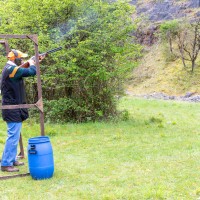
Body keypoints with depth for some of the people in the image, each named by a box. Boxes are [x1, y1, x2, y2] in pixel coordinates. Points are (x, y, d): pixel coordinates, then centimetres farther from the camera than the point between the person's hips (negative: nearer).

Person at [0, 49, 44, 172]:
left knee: (14, 136, 17)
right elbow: (32, 72, -22)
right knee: (13, 136, -8)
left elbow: (24, 70, 23)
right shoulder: (12, 69, -18)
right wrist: (32, 63, -2)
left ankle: (12, 160, 26)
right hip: (13, 110, -11)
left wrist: (36, 62, 18)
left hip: (13, 109, 11)